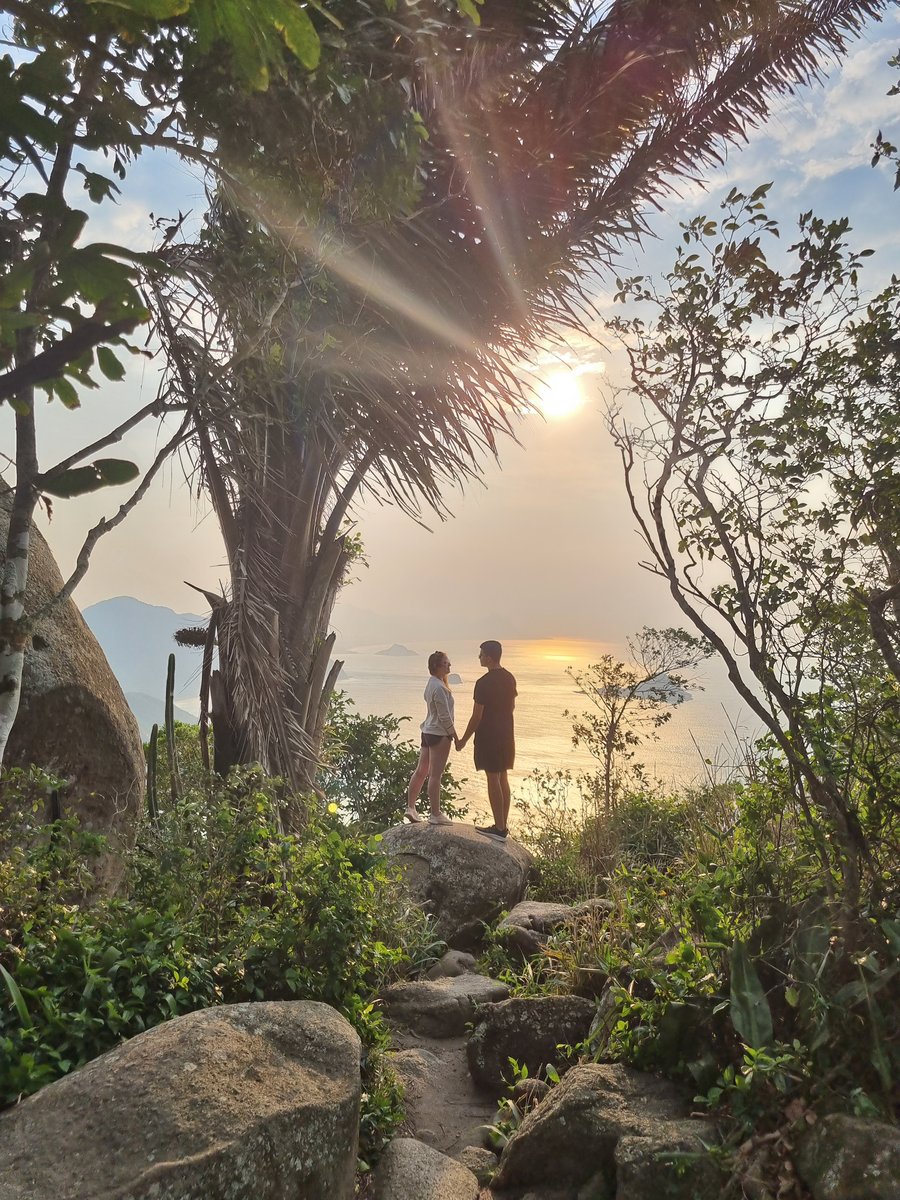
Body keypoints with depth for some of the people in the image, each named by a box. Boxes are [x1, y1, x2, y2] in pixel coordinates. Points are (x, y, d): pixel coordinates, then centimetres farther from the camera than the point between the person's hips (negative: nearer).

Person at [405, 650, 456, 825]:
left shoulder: (432, 684, 11)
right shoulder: (439, 687, -19)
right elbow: (445, 716, -18)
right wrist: (455, 736, -10)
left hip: (427, 732, 10)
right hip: (439, 734, -10)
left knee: (421, 771, 13)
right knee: (435, 775, -3)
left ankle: (410, 808, 19)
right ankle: (435, 814, 4)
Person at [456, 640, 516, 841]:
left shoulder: (483, 683, -19)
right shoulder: (510, 678, 6)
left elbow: (477, 716, -16)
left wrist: (463, 740, -6)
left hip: (488, 736, -8)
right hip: (507, 735, 8)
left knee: (493, 780, -2)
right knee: (503, 778, 13)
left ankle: (499, 828, 2)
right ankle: (503, 825, 20)